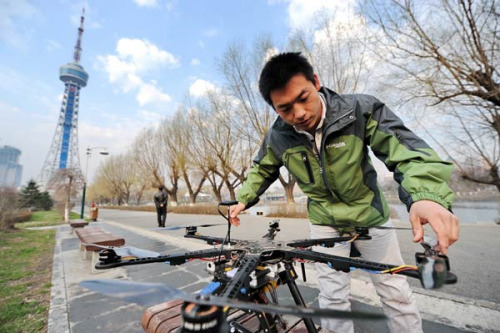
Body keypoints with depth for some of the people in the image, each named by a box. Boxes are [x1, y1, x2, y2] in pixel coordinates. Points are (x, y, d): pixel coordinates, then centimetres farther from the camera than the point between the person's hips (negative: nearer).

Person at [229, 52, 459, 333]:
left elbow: (407, 150, -26)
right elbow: (261, 170, 5)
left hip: (370, 216, 0)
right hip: (325, 224, 1)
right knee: (333, 298, 9)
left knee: (397, 295, 14)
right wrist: (244, 200, -3)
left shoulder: (359, 110, -22)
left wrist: (425, 194, -45)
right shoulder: (277, 138, -14)